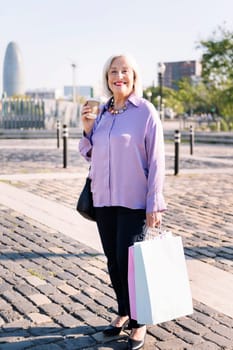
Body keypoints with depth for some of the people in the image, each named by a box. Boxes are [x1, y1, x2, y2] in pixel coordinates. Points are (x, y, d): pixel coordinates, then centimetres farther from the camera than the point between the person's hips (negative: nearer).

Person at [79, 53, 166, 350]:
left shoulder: (145, 111, -7)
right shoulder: (101, 112, 8)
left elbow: (156, 160, -9)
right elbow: (90, 155, 15)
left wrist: (154, 204, -13)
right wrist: (86, 129, -3)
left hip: (133, 201, -5)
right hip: (104, 199, 5)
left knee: (128, 260, -4)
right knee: (113, 261, 12)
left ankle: (139, 322, 15)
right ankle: (123, 313, 31)